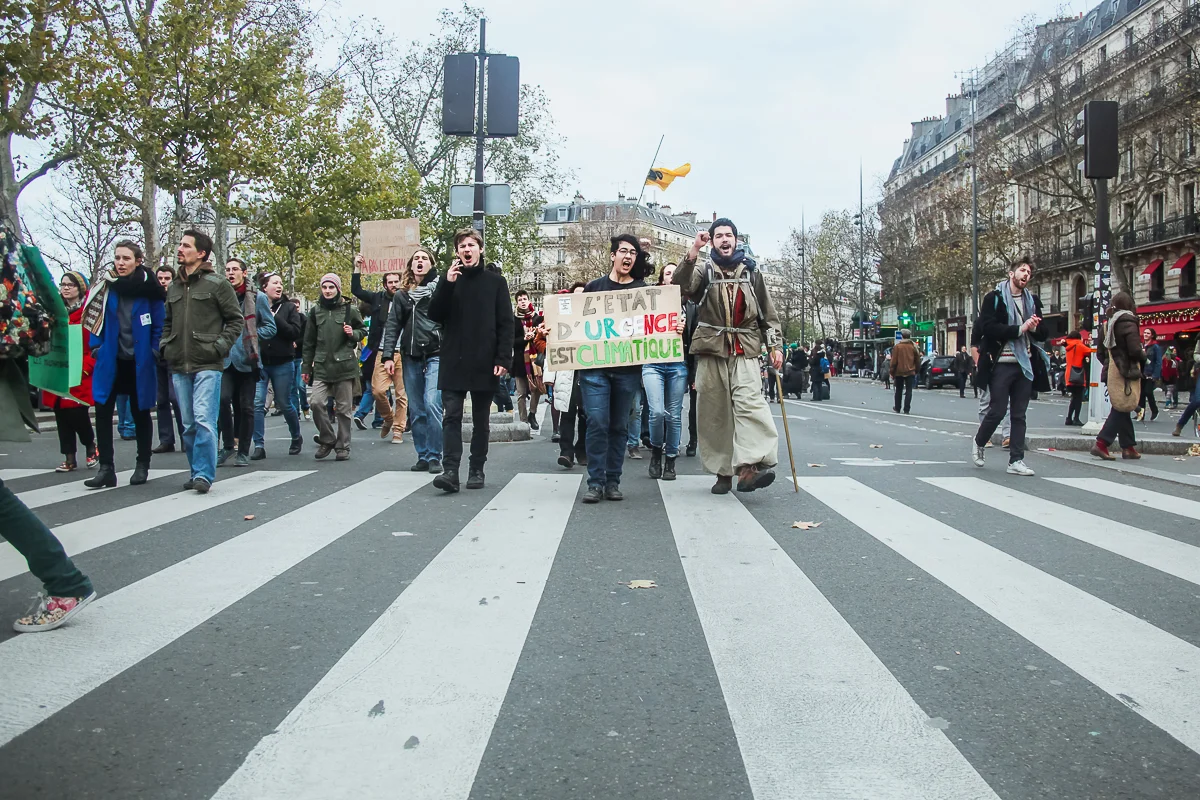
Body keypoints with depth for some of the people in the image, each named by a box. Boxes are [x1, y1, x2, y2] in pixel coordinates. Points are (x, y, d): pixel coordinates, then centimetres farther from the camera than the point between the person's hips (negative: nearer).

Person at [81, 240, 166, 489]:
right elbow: (94, 318, 6)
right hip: (111, 360, 2)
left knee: (140, 412, 10)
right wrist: (96, 347, -2)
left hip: (139, 363, -2)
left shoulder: (149, 288, -7)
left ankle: (142, 466, 22)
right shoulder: (106, 285, 0)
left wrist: (153, 352, -9)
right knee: (103, 411, -2)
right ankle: (106, 468, 4)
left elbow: (159, 325, -2)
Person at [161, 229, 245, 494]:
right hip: (179, 366, 6)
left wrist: (220, 346, -9)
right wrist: (165, 345, 11)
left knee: (204, 419, -13)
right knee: (188, 423, 9)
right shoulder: (174, 287, 17)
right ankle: (197, 472, 18)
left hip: (207, 365, -6)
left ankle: (204, 474, -8)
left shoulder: (217, 284, 0)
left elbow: (236, 320, 1)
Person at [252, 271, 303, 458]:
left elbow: (296, 332, -9)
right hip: (259, 363, 0)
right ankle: (259, 446, -2)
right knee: (257, 404, -7)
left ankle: (296, 437, 31)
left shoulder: (288, 307, 2)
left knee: (284, 404, 9)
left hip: (282, 364, 0)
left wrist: (275, 319, -16)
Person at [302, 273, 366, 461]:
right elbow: (309, 341, 15)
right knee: (317, 403, -12)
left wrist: (353, 334, -9)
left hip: (344, 365, -2)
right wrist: (306, 367, 14)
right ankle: (327, 439, 8)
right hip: (321, 366, 2)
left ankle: (343, 447, 11)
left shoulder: (350, 309, 3)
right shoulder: (316, 311, 11)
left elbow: (363, 330, 14)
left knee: (344, 408, 1)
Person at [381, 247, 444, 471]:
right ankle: (422, 456, 16)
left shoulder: (439, 288, 2)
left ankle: (434, 457, -4)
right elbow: (393, 325, 10)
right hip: (411, 357, 4)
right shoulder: (402, 295, 13)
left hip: (435, 355, -4)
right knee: (416, 409, 7)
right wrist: (388, 355, 2)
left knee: (432, 404, -14)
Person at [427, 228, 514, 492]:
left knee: (481, 420, 7)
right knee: (451, 416, -5)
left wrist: (503, 358, -10)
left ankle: (476, 470, 15)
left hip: (484, 363, -1)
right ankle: (450, 471, -8)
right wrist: (448, 284, -11)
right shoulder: (449, 279, 10)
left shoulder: (495, 281, 4)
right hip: (453, 362, 1)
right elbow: (434, 315, 1)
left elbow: (506, 323, 0)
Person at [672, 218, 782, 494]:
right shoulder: (704, 271, 10)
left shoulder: (751, 271, 14)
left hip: (745, 351, 0)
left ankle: (749, 466, -30)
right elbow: (681, 285, -12)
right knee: (714, 411, 1)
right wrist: (693, 251, -20)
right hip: (711, 350, 1)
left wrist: (774, 345, 8)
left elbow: (768, 312, 15)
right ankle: (723, 472, 8)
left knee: (748, 402, -20)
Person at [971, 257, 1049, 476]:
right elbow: (988, 327, -15)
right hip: (1002, 363, -5)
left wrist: (1034, 328, -7)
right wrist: (1019, 329, -17)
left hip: (1025, 365, 5)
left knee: (1019, 414, 5)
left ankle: (1016, 460, 8)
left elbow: (1043, 334, 16)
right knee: (997, 411, -3)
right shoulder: (994, 298, -1)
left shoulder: (1032, 301, 16)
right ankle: (978, 443, 23)